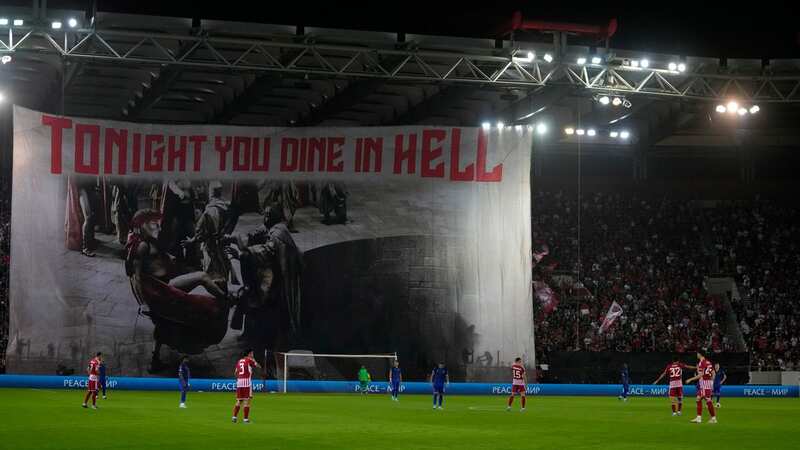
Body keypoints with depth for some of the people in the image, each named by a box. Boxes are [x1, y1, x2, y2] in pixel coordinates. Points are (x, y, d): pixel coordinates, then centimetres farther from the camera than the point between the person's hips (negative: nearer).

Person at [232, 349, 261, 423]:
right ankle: (246, 419, -4)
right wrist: (254, 360, 19)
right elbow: (259, 366, 5)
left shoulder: (239, 361, 16)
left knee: (239, 400, 13)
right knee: (247, 400, -3)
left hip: (239, 382, 6)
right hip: (247, 381, -6)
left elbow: (235, 373, 18)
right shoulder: (249, 360, -2)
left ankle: (234, 417, 6)